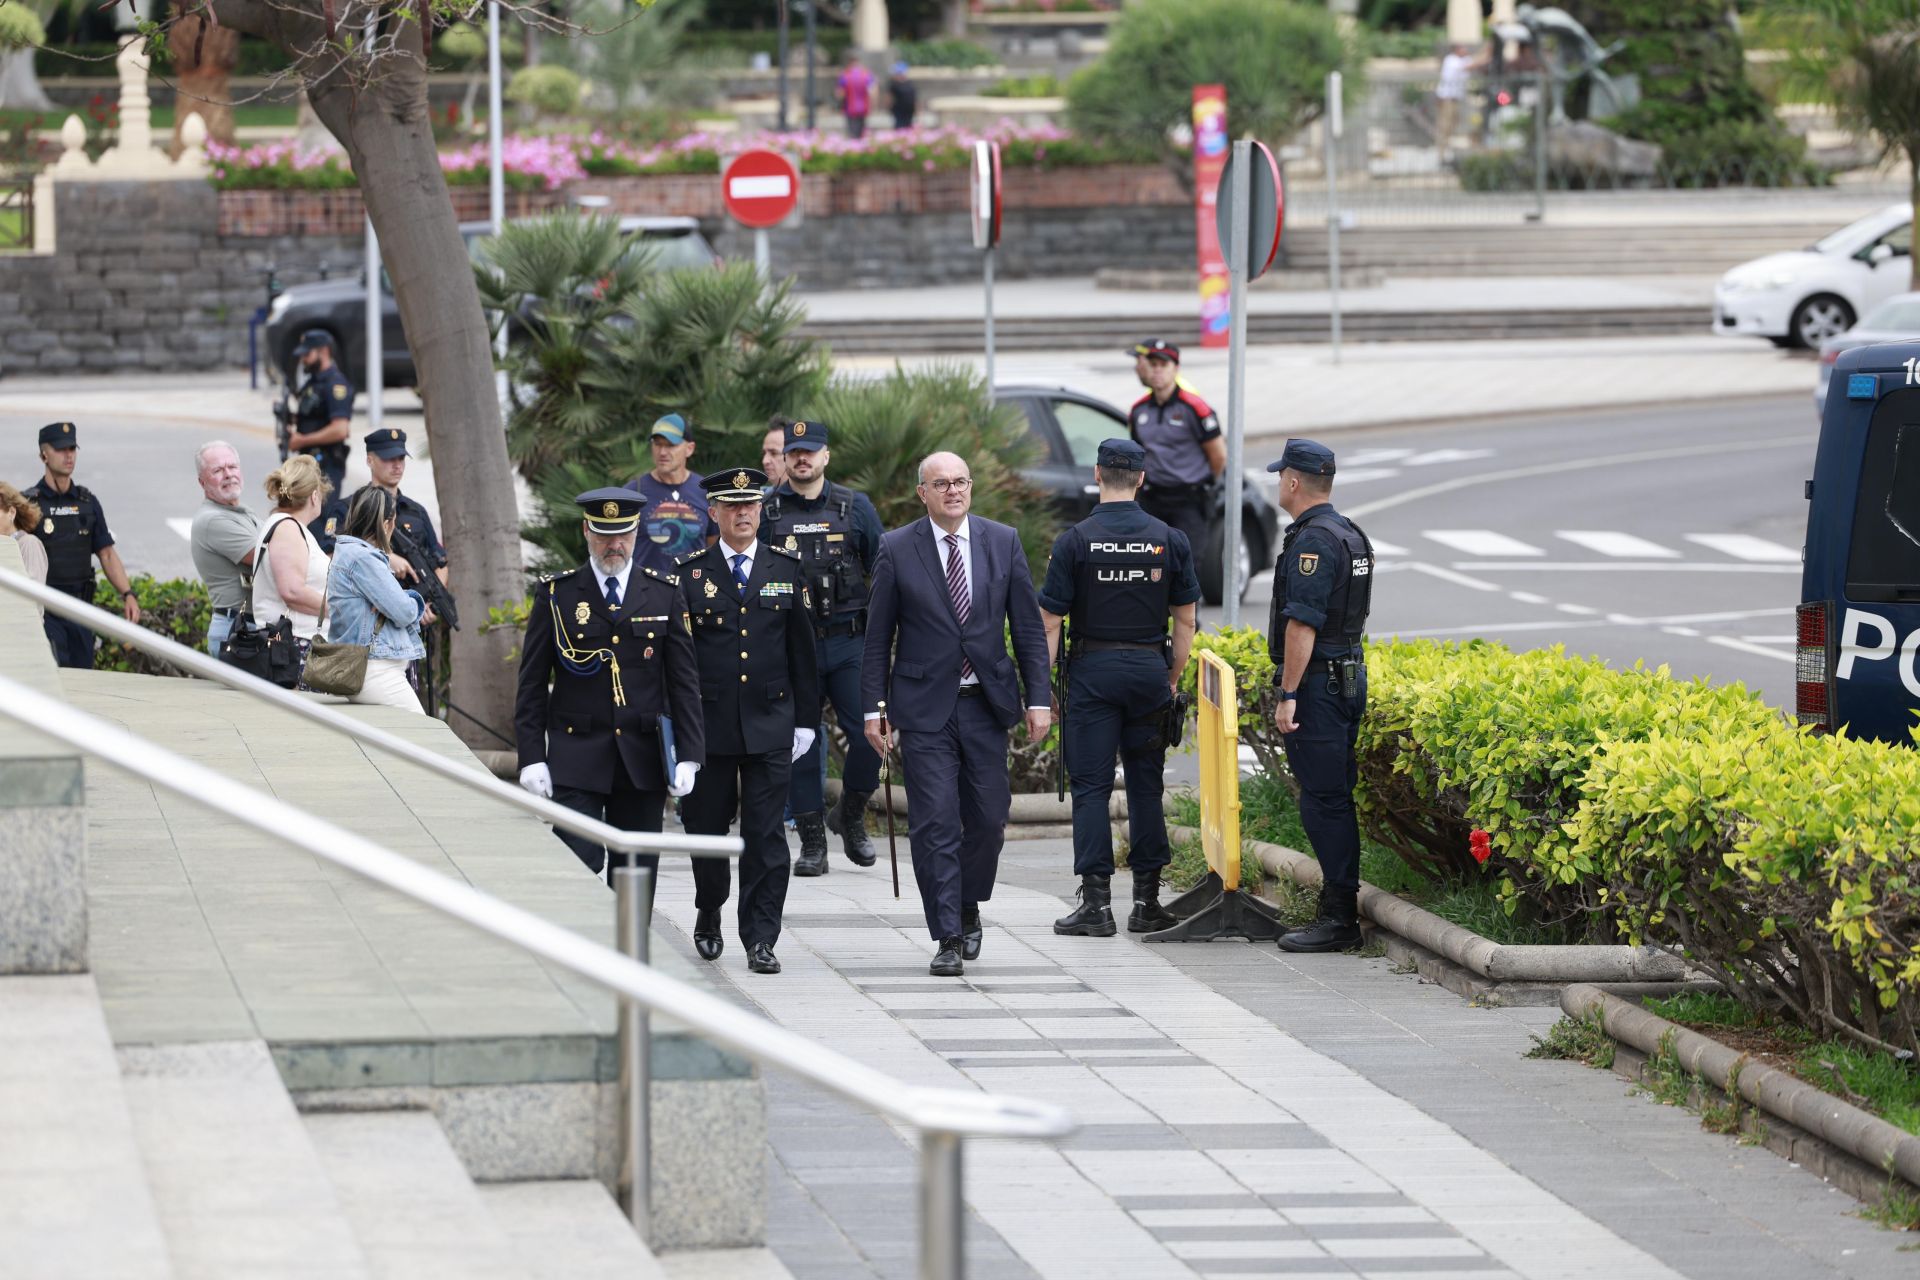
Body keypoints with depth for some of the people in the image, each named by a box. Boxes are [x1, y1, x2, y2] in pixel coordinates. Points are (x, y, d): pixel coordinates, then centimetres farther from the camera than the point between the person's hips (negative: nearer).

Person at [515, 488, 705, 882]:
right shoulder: (556, 595, 3)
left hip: (643, 760, 2)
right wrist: (531, 758, -4)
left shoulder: (664, 594, 7)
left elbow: (685, 681, 6)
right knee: (578, 865, -12)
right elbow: (532, 684, 4)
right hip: (576, 763, -2)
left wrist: (688, 756, -1)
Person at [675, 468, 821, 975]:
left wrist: (805, 720, 7)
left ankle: (760, 940, -2)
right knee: (706, 829, 7)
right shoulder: (689, 573, 2)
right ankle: (709, 916, 31)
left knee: (765, 837, -4)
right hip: (709, 725, 0)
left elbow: (802, 650, 10)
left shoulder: (786, 570, 7)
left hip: (770, 725, 0)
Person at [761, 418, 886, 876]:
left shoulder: (855, 508, 5)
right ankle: (812, 842, 9)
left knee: (870, 734, -9)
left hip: (849, 644, 0)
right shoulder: (766, 512, 3)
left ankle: (851, 816, 16)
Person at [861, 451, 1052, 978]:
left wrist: (1038, 698, 1)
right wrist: (874, 706, -2)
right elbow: (878, 637, 3)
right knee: (935, 824, -6)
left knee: (988, 818, 4)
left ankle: (968, 908, 29)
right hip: (925, 708, -2)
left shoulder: (1003, 542, 4)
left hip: (986, 704, 2)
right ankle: (948, 939, -3)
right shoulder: (897, 550, -1)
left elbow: (1028, 627, 6)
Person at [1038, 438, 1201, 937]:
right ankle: (1147, 901, 12)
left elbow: (1050, 620, -7)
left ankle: (1097, 903, -5)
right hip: (1149, 670, 2)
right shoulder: (1169, 541, 1)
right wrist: (1173, 680, 15)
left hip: (1093, 671, -2)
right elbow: (1185, 620, 5)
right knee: (1146, 784, 10)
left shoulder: (1075, 541, -7)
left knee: (1091, 785, 0)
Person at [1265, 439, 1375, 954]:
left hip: (1317, 681, -10)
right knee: (1335, 798, 12)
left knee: (1323, 800, -8)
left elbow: (1303, 623, -22)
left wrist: (1288, 695, -21)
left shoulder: (1313, 540, -17)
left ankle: (1338, 917, -9)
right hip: (1350, 675, 10)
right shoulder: (1351, 536, 15)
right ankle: (1341, 907, 15)